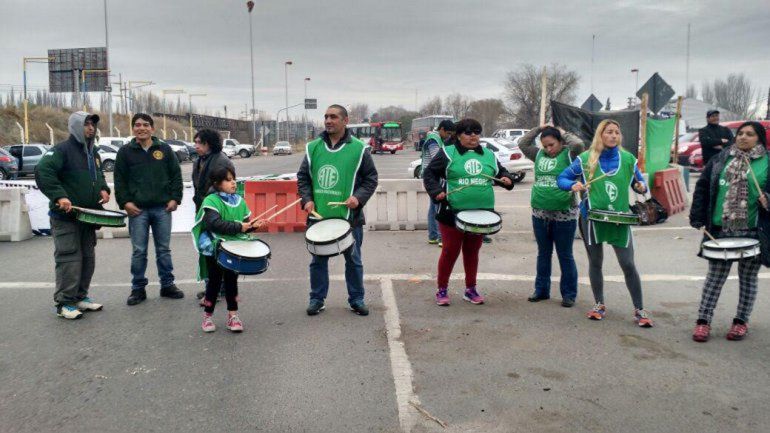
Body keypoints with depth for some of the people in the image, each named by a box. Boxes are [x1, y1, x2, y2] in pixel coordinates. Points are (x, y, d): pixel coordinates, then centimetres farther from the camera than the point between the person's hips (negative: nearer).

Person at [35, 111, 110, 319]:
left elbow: (99, 175, 29)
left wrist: (103, 189, 8)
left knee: (88, 258, 12)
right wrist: (59, 196, -29)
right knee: (69, 259, -8)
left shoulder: (93, 152, 16)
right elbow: (42, 172, -21)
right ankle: (64, 303, 0)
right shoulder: (62, 150, -10)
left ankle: (81, 297, 23)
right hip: (65, 217, -8)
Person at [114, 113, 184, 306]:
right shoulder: (125, 152, 4)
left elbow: (176, 175, 7)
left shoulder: (165, 149, 6)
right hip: (138, 209, -1)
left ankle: (167, 285, 18)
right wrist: (125, 202, -5)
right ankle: (138, 288, 12)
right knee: (139, 251, 2)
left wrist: (175, 198, -1)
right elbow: (119, 180, 5)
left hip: (163, 208, 1)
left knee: (164, 249, 8)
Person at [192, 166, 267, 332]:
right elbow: (215, 224, -25)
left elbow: (244, 223, 12)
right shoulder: (211, 201, -11)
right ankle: (207, 316, 17)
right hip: (214, 248, -4)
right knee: (215, 281, 3)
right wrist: (238, 227, -27)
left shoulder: (239, 201, 8)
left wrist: (253, 225, -9)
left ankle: (233, 315, 17)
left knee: (231, 280, 10)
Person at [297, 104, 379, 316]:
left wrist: (358, 197, -14)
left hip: (349, 217, -2)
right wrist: (307, 199, -3)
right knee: (318, 260, 11)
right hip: (318, 216, 2)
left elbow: (371, 178, 1)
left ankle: (356, 299, 24)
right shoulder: (313, 148, 5)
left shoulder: (359, 149, -3)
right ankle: (317, 299, 26)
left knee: (353, 260, 10)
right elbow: (303, 176, 11)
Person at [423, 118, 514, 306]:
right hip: (452, 213, -4)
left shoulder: (488, 155, 11)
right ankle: (442, 290, 18)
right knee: (450, 251, 3)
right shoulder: (447, 153, -2)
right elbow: (429, 174, -1)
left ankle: (471, 289, 28)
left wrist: (507, 179, 2)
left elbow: (501, 172, 23)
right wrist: (436, 191, -15)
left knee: (472, 252, 14)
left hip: (481, 214, 4)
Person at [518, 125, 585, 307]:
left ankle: (569, 294, 15)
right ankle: (542, 290, 27)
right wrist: (539, 129, 7)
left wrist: (564, 133, -4)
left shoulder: (569, 155, -3)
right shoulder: (539, 155, 10)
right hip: (540, 215, 5)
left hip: (564, 216, -5)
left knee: (565, 256, 5)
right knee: (543, 254, 16)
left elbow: (578, 144, -21)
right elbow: (523, 143, 10)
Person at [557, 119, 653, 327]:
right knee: (595, 262, 11)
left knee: (628, 265, -3)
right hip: (592, 218, 0)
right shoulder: (585, 159, -2)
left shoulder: (628, 159, 2)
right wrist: (573, 185, -19)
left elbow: (639, 182, 12)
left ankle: (639, 310, 9)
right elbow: (562, 178, 2)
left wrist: (642, 187, -11)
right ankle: (599, 304, 26)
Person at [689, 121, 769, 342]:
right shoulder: (720, 159, 6)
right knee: (715, 276, 6)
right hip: (721, 230, 1)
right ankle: (703, 320, 12)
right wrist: (697, 217, -2)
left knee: (748, 277, 12)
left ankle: (741, 321, 25)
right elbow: (702, 188, 5)